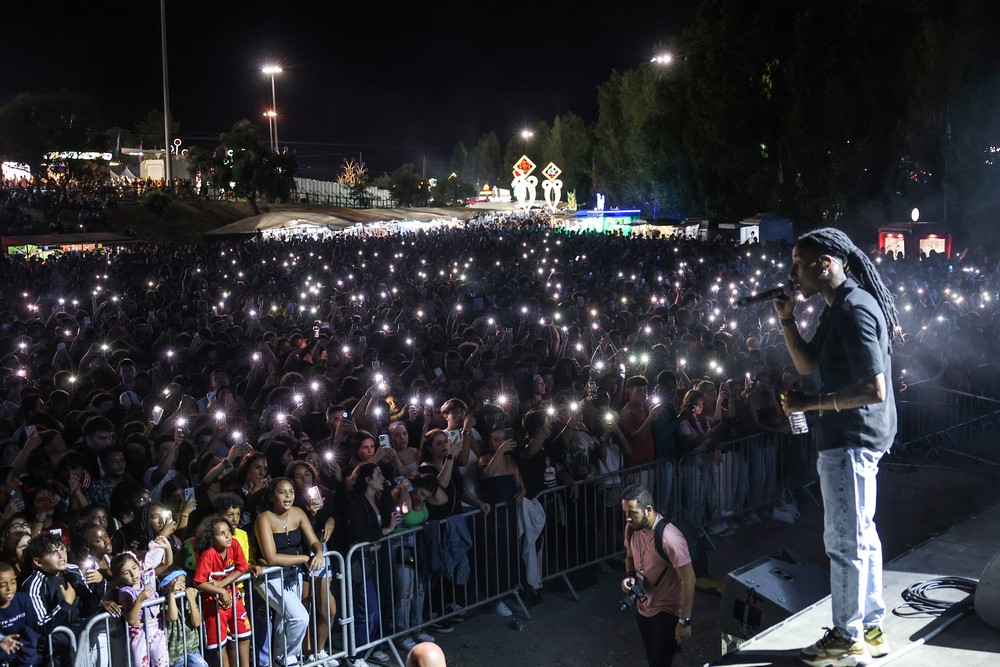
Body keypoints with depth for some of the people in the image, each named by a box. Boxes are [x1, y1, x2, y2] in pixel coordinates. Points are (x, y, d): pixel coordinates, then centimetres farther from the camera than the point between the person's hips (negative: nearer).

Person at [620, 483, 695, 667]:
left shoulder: (669, 538, -31)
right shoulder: (632, 528, -8)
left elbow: (688, 580, -25)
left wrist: (684, 621, -22)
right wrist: (630, 575, -9)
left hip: (668, 611, -7)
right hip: (644, 607, 7)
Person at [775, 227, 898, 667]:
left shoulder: (854, 309, -21)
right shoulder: (839, 307, 11)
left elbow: (874, 389, -27)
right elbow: (808, 364, 16)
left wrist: (810, 404, -22)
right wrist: (786, 320, 4)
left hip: (851, 440, -11)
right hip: (852, 437, 11)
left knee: (845, 541, 1)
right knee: (859, 535, 18)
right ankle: (871, 627, 30)